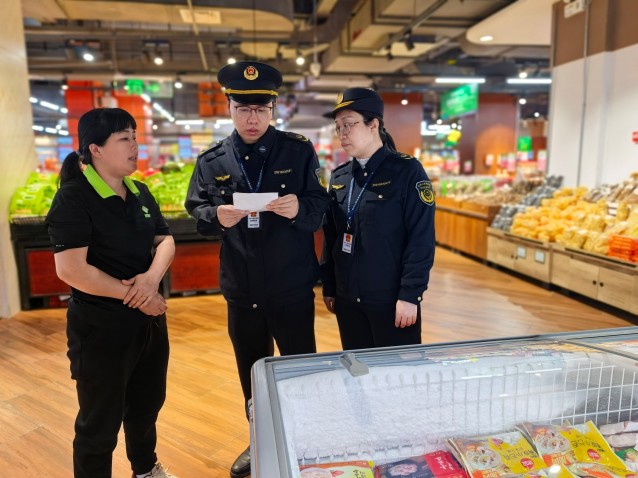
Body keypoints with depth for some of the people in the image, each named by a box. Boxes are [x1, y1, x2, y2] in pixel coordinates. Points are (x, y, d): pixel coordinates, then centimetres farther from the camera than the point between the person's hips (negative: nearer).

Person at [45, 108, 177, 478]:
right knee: (100, 423, 11)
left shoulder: (140, 192, 5)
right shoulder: (74, 198, -16)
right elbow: (70, 269, -24)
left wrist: (152, 277, -17)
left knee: (147, 403, 25)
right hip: (101, 327, -7)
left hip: (149, 320, 8)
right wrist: (131, 294, -19)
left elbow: (165, 241, 4)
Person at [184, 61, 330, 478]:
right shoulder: (211, 162, 2)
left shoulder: (299, 151, -4)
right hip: (241, 290, 3)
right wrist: (217, 216, -19)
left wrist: (299, 208, -28)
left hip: (293, 288, -2)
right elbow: (196, 212, 4)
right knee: (251, 370, 19)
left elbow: (321, 208, -6)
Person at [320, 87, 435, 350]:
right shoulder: (338, 177, 7)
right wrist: (329, 287, 11)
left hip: (392, 300, -5)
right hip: (347, 300, 5)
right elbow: (330, 236, 12)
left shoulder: (407, 171, -9)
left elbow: (421, 239, -13)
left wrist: (410, 295, -16)